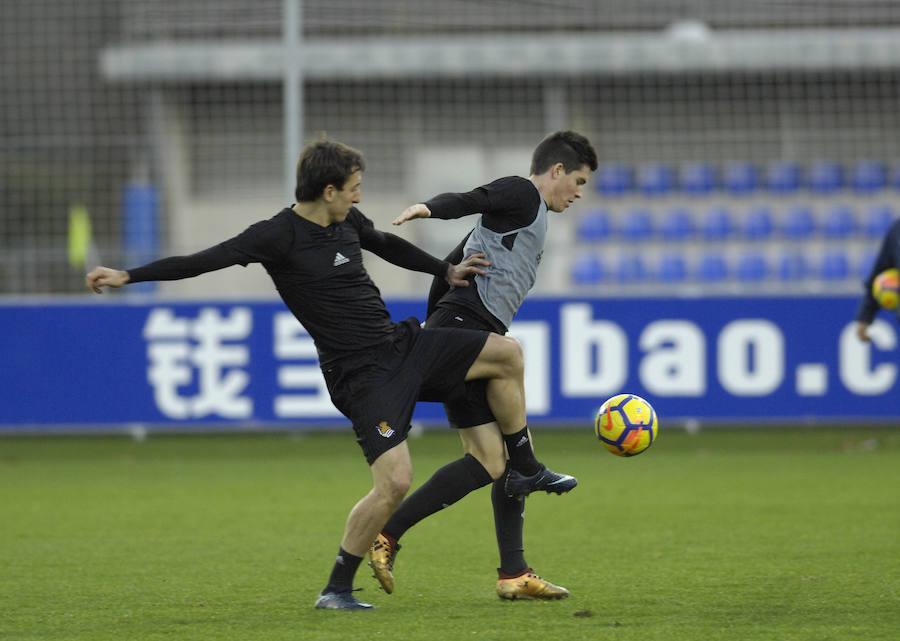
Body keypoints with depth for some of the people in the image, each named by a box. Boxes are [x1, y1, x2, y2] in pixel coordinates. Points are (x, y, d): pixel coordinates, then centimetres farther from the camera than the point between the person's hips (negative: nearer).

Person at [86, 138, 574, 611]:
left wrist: (446, 271, 32)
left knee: (507, 354, 5)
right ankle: (336, 590, -6)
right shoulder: (280, 235, -16)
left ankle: (525, 470, 23)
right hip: (362, 373, -8)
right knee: (395, 481, -19)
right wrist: (127, 275, -24)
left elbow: (387, 245, 27)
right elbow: (205, 260, -19)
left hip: (402, 342, 8)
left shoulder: (347, 221, 6)